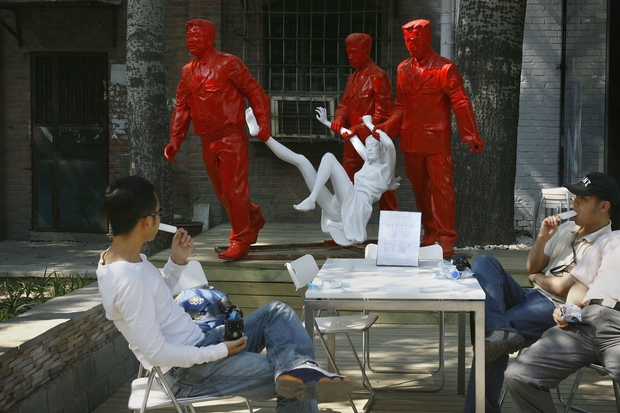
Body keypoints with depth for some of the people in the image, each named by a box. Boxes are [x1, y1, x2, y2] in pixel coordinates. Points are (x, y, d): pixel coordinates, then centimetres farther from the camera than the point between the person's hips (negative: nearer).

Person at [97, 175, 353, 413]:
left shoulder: (122, 258, 4)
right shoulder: (127, 280, -27)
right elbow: (156, 352, -27)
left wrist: (177, 262, 3)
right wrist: (220, 352, -18)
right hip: (188, 370, -10)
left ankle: (299, 369, -23)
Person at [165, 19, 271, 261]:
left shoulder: (228, 64, -6)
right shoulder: (188, 72, 11)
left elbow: (255, 92, -5)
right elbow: (181, 107, 12)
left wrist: (263, 123, -14)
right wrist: (175, 140, 3)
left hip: (232, 137, -6)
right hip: (208, 141, 7)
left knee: (234, 188, -6)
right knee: (221, 191, 12)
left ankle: (240, 239, 2)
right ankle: (252, 218, 35)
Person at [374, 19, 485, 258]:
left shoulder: (444, 69, -5)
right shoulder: (403, 70, 11)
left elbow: (461, 104, -8)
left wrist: (471, 136, -15)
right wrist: (387, 127, 2)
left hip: (437, 141, -6)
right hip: (411, 140, 6)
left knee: (441, 189, -6)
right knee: (419, 189, 12)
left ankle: (446, 240, -1)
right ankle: (429, 235, 24)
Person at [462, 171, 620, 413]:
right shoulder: (566, 229, 16)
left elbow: (562, 287, -17)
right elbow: (532, 268, 17)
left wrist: (537, 278, 4)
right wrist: (542, 237, -1)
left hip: (555, 312, -8)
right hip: (531, 299, 8)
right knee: (484, 263, -16)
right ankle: (500, 332, -37)